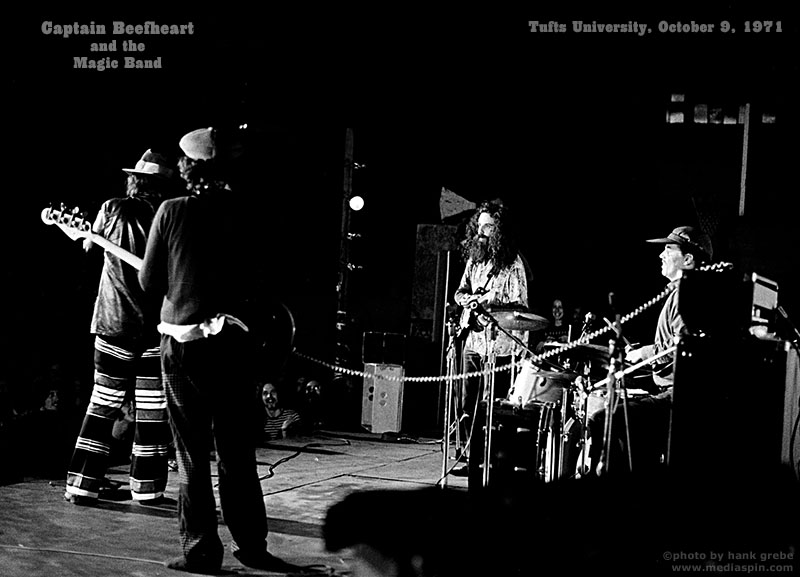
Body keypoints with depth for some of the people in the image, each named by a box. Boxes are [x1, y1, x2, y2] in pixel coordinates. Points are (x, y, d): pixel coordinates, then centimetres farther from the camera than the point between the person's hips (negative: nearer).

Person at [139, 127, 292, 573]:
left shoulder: (173, 211, -6)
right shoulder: (245, 214, -1)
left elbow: (149, 281, 0)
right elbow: (257, 282, 3)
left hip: (183, 344, -2)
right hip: (234, 342, 2)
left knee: (193, 452, 5)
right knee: (238, 452, 11)